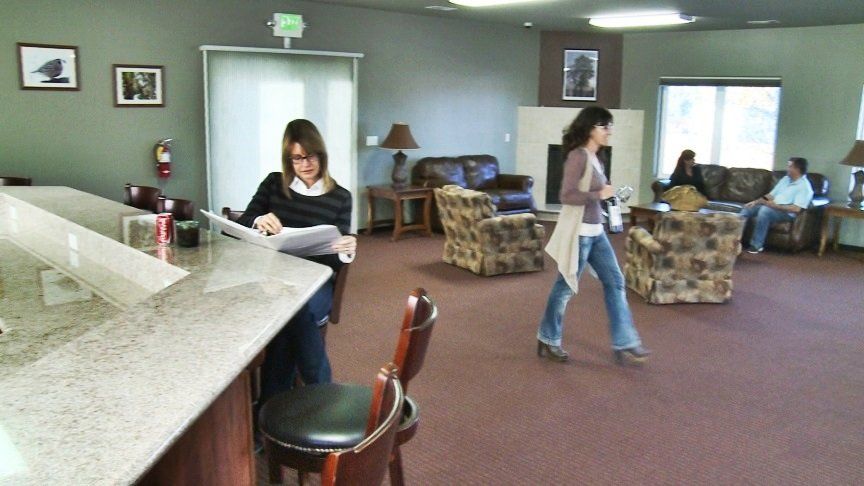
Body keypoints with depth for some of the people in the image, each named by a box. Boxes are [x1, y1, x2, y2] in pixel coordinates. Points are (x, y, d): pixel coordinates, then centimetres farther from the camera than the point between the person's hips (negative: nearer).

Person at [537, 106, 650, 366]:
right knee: (565, 287, 3)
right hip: (577, 232, -9)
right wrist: (600, 195, -19)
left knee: (615, 282, 8)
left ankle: (624, 344, 14)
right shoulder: (578, 156, -17)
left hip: (595, 231, 9)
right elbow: (567, 196, -22)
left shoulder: (593, 157, 11)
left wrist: (606, 195, 6)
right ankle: (548, 341, 20)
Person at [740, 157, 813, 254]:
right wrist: (756, 202, 2)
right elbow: (771, 195, 17)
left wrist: (776, 206, -24)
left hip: (786, 213, -8)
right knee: (748, 208, -6)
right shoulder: (785, 179, 14)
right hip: (772, 208, 9)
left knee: (765, 210, -35)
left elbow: (796, 209, -22)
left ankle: (757, 245, -28)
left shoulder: (804, 186, -11)